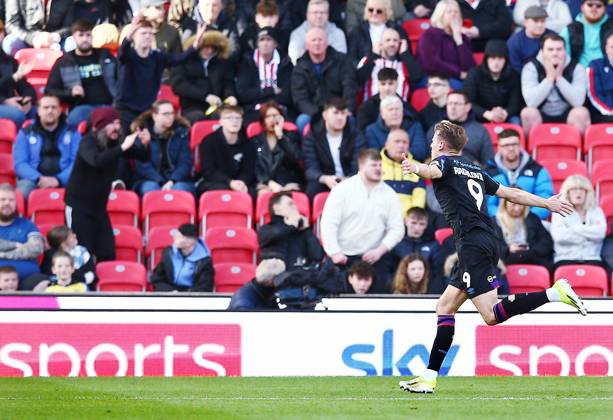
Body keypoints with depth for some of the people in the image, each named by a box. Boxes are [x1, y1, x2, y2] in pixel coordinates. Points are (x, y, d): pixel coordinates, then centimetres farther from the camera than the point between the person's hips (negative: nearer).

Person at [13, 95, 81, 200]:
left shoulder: (72, 133, 13)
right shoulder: (26, 133, 12)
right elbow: (19, 163, 4)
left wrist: (58, 179, -14)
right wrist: (39, 179, -14)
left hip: (63, 180, 0)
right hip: (33, 179, 0)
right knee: (25, 187, -35)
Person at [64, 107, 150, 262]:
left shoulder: (116, 142, 0)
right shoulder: (88, 142, -17)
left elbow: (143, 157, 2)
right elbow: (97, 160, -39)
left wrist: (144, 145, -20)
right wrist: (123, 147, -41)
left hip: (99, 206, 6)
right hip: (79, 205, -6)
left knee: (107, 253, 1)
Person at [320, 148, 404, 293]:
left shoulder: (389, 194, 5)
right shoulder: (342, 189, -4)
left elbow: (397, 229, 5)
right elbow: (328, 224, -7)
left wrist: (380, 251, -8)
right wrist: (335, 253, -14)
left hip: (374, 257, 2)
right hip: (343, 258, -2)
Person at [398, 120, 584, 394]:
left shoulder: (446, 161, 3)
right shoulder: (475, 171, 25)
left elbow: (434, 171, -23)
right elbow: (511, 193, 30)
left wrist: (416, 168, -45)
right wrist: (547, 203, 42)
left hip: (472, 244, -9)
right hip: (487, 242, 9)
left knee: (491, 315, -15)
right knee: (445, 307, 12)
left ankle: (555, 293, -25)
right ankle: (429, 377, 10)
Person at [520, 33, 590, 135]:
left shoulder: (577, 69, -5)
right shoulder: (531, 68, -7)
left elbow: (578, 101, -18)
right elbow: (531, 102, -21)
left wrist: (559, 78, -20)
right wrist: (549, 78, -21)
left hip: (567, 116, 0)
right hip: (541, 118, 0)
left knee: (581, 113, -30)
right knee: (528, 113, -31)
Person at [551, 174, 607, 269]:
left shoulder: (596, 211, 17)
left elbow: (600, 232, -2)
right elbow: (558, 236, -7)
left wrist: (575, 228, -1)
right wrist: (589, 234, -1)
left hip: (591, 259, 1)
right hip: (565, 259, -1)